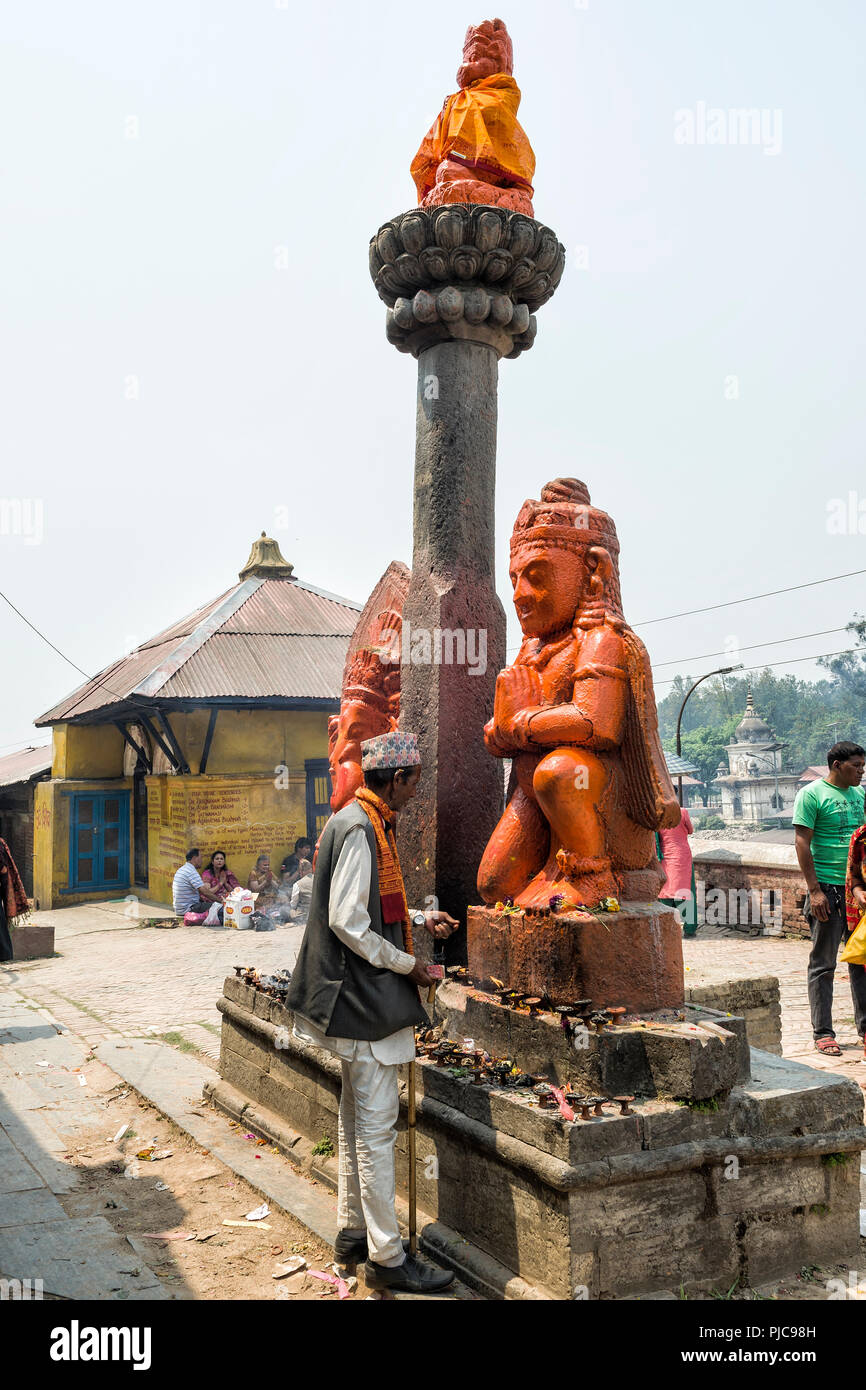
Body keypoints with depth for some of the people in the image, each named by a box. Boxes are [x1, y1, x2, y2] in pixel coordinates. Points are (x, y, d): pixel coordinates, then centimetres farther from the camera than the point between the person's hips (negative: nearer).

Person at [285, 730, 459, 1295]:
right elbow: (347, 922, -23)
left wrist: (419, 919, 12)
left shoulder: (367, 823, 12)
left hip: (361, 995, 11)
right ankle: (387, 1256, 6)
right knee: (377, 1125, -3)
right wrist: (408, 964, -16)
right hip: (368, 995, -11)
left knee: (358, 1119, 18)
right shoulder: (359, 829, -19)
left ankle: (353, 1232, 30)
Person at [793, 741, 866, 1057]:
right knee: (823, 964, 2)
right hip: (828, 889, -6)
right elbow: (802, 843, -10)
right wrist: (814, 890, -15)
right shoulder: (812, 794, -6)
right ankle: (822, 1033, 8)